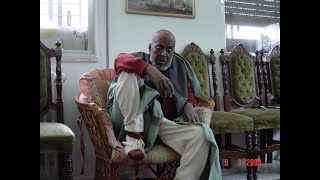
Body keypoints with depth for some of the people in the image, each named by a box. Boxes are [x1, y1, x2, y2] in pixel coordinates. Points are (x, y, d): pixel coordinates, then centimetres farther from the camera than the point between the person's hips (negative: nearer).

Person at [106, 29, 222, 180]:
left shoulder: (180, 64, 23)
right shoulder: (140, 58, 13)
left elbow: (189, 89, 32)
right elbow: (120, 59, -10)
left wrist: (189, 104, 6)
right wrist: (150, 70, -28)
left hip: (163, 123, 2)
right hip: (129, 121, -2)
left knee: (202, 134, -24)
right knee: (128, 73, -23)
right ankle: (133, 136, -25)